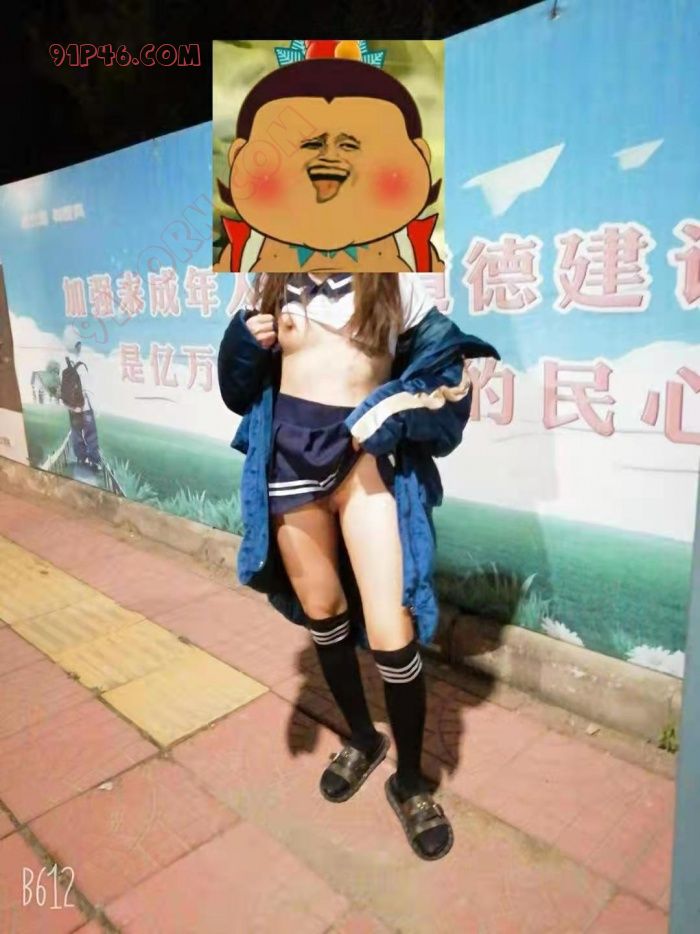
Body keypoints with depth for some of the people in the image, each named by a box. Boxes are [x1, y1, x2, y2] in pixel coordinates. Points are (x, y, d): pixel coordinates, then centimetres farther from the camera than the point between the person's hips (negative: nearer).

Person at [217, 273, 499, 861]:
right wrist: (245, 338, -3)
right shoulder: (273, 281, 11)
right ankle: (363, 739, 40)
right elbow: (243, 380, 17)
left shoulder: (393, 281, 2)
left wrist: (400, 409, -11)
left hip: (367, 452, -3)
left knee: (391, 631, -10)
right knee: (323, 612, 14)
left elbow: (447, 361, 5)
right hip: (290, 452, 4)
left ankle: (410, 781, 17)